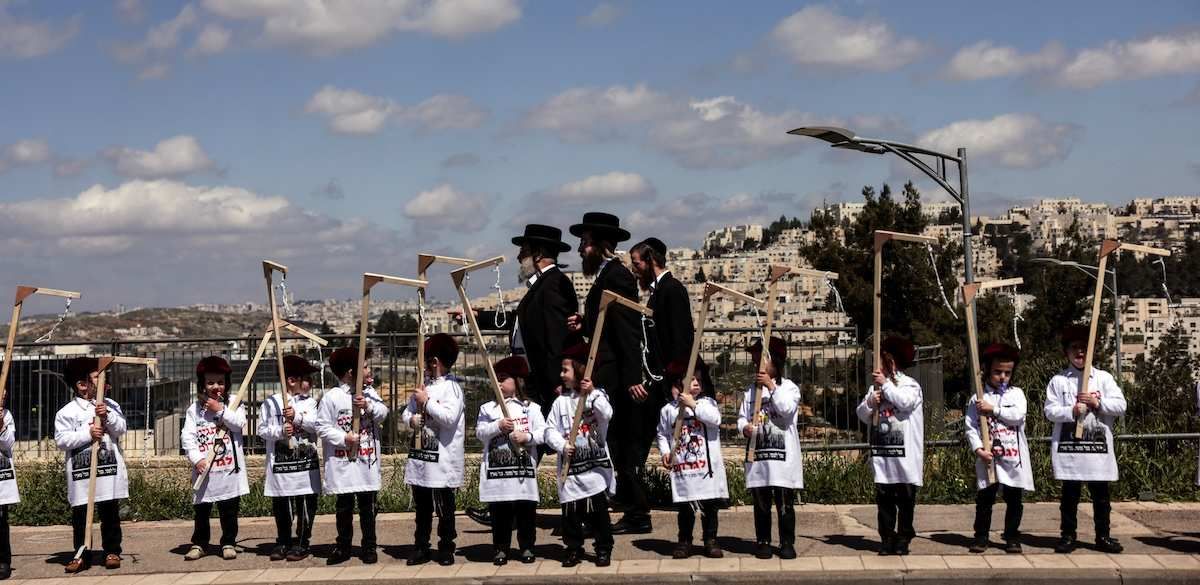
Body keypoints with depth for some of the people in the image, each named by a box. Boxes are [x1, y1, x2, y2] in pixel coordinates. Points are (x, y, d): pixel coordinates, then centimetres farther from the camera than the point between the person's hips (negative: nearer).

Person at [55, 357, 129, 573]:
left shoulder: (110, 405, 8)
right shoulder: (67, 412, -3)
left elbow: (121, 429, 0)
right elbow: (62, 439, -10)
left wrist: (108, 416, -17)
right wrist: (88, 433, -17)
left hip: (109, 470, 2)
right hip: (81, 473, -2)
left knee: (110, 513, 6)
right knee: (80, 515, 4)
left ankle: (112, 551, 16)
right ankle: (82, 554, 12)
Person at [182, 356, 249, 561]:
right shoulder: (195, 408, 3)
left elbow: (240, 424, -14)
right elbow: (187, 436, -4)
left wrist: (220, 410, -14)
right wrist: (197, 459, -15)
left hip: (230, 467, -1)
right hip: (204, 468, 1)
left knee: (229, 509, 7)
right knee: (201, 509, 9)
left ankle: (229, 543, 17)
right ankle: (199, 544, 20)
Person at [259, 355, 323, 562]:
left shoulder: (310, 402, 8)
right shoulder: (271, 403, 2)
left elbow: (316, 425, -7)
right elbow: (262, 430, -1)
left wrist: (297, 416, -19)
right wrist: (280, 431, -17)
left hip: (306, 463, 1)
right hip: (280, 463, -1)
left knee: (306, 504, 1)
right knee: (281, 505, 6)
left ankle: (302, 543, 11)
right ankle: (283, 542, 19)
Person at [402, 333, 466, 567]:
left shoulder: (452, 387, -9)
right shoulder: (422, 386, 13)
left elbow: (449, 417, -21)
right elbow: (406, 412, 16)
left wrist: (426, 402, -13)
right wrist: (411, 419, -7)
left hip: (442, 459, -7)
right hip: (420, 456, 7)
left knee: (444, 508, 2)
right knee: (422, 507, 13)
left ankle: (446, 549, 12)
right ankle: (421, 548, 21)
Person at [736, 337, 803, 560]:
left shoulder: (788, 387, 1)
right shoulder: (751, 391, 12)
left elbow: (787, 410, -16)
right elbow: (742, 417, 12)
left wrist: (771, 386, -15)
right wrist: (744, 427, -10)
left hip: (783, 454, -3)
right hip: (757, 454, 3)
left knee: (785, 502, 0)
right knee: (761, 503, 8)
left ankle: (787, 543, 8)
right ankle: (762, 541, 16)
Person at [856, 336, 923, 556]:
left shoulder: (910, 384, 1)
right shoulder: (875, 387, 14)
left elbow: (905, 402, -19)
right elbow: (862, 415, 12)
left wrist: (886, 384, -11)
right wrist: (870, 402, -8)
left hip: (905, 453, -4)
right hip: (882, 452, 4)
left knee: (905, 497, 2)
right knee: (884, 497, 5)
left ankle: (903, 538, 9)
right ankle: (887, 538, 11)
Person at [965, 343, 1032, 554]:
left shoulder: (1016, 393, 5)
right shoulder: (977, 398, 2)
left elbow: (1018, 415, -13)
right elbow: (971, 427, -3)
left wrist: (993, 409, -12)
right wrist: (978, 449, -14)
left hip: (1013, 456, 1)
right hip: (988, 457, -1)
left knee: (1014, 499, 7)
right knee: (984, 499, 5)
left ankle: (1012, 537, 17)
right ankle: (981, 537, 14)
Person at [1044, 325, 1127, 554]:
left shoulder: (1104, 378, 5)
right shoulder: (1058, 380, 3)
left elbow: (1120, 405, -1)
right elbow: (1050, 411, -3)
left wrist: (1098, 403, -13)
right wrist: (1071, 411, -17)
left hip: (1098, 445, 1)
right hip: (1067, 446, -1)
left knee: (1101, 494, 6)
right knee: (1070, 494, 6)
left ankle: (1103, 536, 15)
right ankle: (1068, 535, 14)